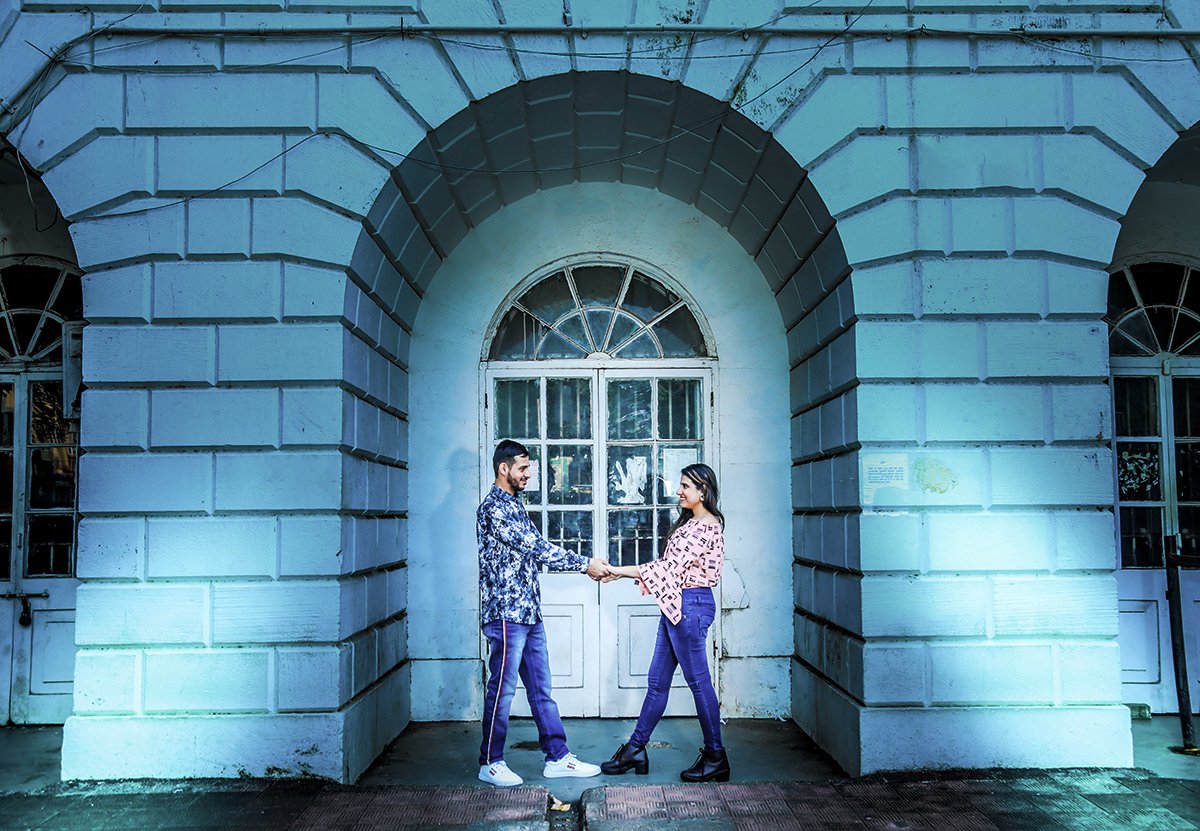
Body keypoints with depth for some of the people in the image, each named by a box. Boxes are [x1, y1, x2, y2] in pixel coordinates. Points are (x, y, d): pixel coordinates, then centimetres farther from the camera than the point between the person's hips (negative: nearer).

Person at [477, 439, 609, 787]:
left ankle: (557, 757, 18)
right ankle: (490, 763, 12)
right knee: (502, 689, 0)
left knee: (541, 687, 12)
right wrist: (586, 563, -14)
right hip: (506, 612, -9)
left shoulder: (515, 505, 17)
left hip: (529, 613, 9)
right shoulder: (493, 507, -14)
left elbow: (538, 550, 17)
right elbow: (537, 547, -19)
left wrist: (585, 566, 7)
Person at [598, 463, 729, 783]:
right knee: (657, 681, 12)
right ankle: (635, 749, 19)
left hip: (690, 605, -10)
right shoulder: (690, 522, 16)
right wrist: (622, 572, 9)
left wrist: (618, 571, -17)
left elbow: (669, 567, -20)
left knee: (698, 681, -1)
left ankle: (716, 758, 10)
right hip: (677, 604, 10)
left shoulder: (706, 526, -16)